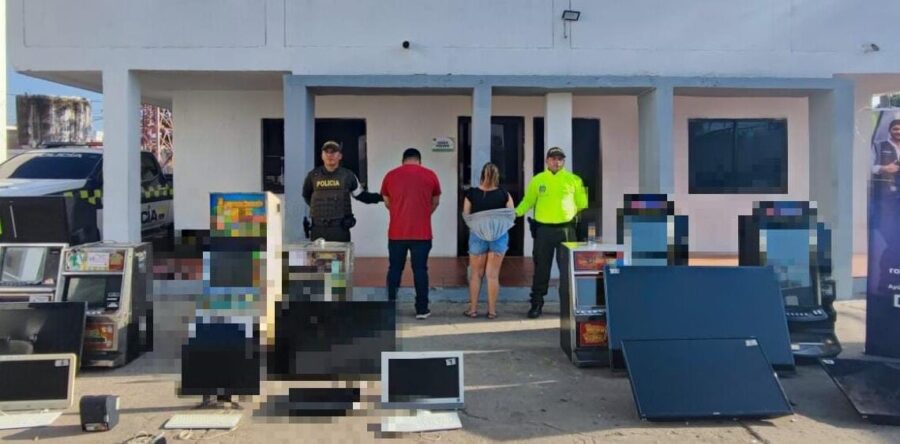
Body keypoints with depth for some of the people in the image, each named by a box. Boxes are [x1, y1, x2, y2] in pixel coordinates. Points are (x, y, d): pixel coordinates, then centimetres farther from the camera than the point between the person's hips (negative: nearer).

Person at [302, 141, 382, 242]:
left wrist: (382, 196, 4)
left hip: (340, 229, -1)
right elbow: (306, 196, 23)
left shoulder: (348, 175, 4)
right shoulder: (313, 175, 6)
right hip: (318, 229, 1)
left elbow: (362, 195, 12)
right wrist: (317, 207, 13)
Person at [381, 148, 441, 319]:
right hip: (422, 233, -1)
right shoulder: (430, 175, 2)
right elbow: (435, 203, 13)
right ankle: (422, 309, 8)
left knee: (394, 269, 10)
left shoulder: (390, 175, 4)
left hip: (396, 233, 1)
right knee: (420, 270, 4)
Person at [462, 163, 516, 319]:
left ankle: (472, 309, 17)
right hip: (499, 236, 0)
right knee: (493, 274, 7)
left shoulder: (471, 194, -9)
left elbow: (466, 216, -2)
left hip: (478, 236, 0)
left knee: (476, 274, 12)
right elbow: (512, 216, -2)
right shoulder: (504, 194, -8)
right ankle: (492, 310, 12)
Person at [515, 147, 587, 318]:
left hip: (566, 229, 0)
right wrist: (516, 212, -5)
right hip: (543, 229, 0)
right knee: (541, 268, 5)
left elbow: (581, 205, 10)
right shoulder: (537, 180, 7)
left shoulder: (573, 180, 6)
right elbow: (527, 202, 10)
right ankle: (536, 304, 12)